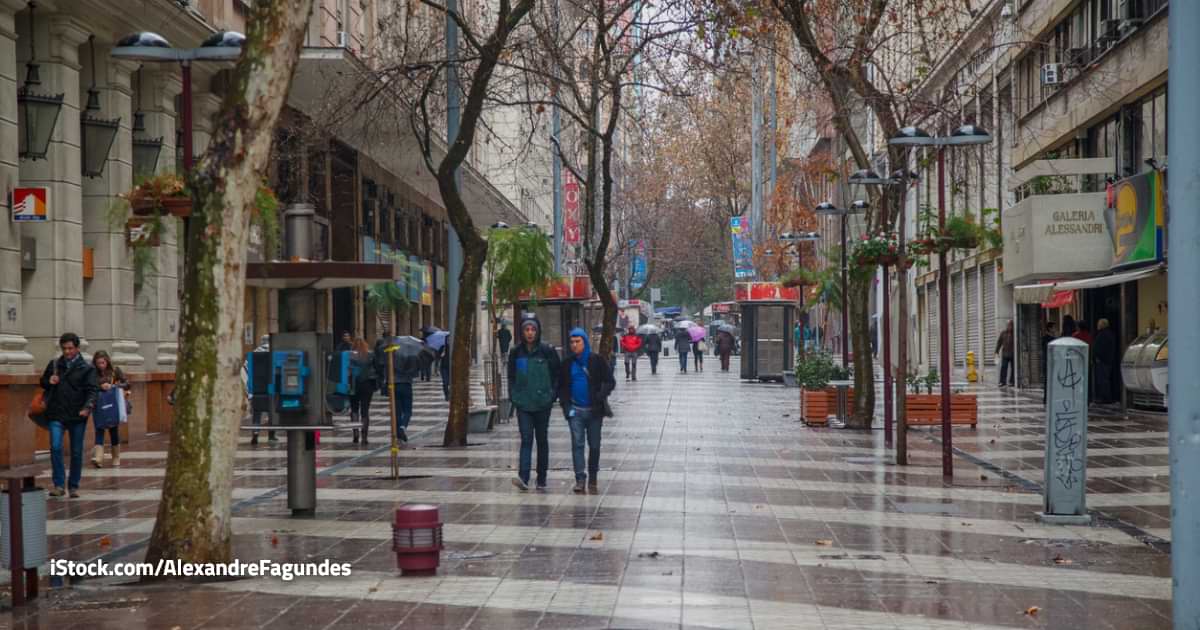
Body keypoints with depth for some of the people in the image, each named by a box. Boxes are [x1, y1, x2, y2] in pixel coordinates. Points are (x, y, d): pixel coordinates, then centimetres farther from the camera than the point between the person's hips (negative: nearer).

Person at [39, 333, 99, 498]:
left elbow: (93, 390, -7)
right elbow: (43, 383, 22)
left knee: (76, 452, 6)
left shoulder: (86, 369, 1)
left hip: (77, 416, -1)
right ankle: (59, 485, -7)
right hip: (56, 415, 1)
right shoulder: (54, 365, 9)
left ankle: (74, 486, 18)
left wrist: (88, 406, -26)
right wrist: (49, 382, -2)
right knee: (55, 447, -14)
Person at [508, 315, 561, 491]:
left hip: (542, 404, -1)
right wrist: (513, 397, 3)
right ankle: (523, 477, -20)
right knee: (526, 439, -10)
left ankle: (541, 479, 17)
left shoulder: (547, 352, -3)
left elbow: (557, 376, 2)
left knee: (542, 440, 8)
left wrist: (552, 395, -5)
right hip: (523, 404, 1)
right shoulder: (516, 353, 4)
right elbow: (511, 377, 13)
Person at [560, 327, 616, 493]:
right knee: (577, 444, -10)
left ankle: (593, 479, 19)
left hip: (594, 410, -1)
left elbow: (610, 382, -1)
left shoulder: (596, 360, -2)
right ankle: (580, 478, -12)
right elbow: (561, 386, 15)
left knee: (594, 445, 7)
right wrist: (565, 404, 1)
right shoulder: (568, 363, 6)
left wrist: (601, 395, -18)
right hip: (576, 411, 1)